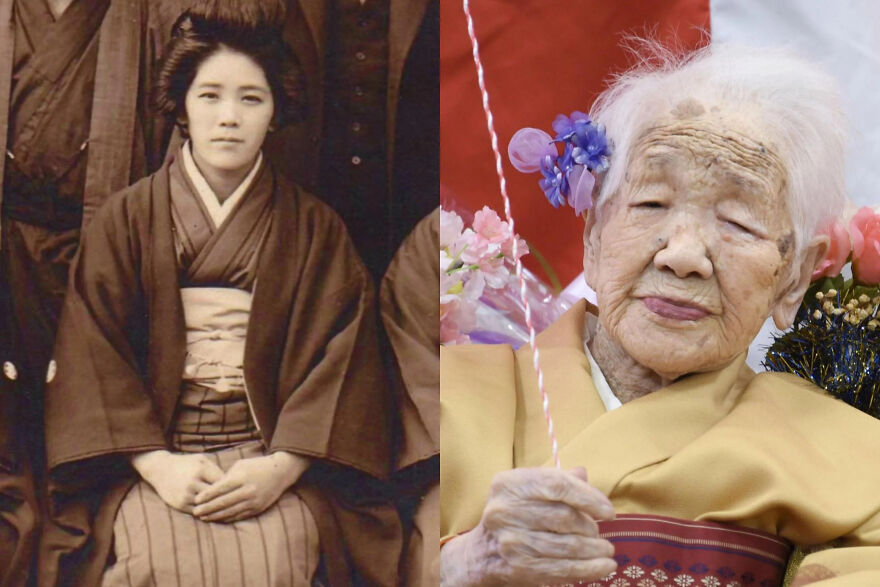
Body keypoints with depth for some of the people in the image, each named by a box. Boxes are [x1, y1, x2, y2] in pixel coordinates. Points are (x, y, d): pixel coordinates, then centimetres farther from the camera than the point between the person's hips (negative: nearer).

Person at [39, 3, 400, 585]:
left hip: (274, 455, 0)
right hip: (153, 454, 0)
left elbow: (340, 355, 1)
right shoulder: (125, 220, 9)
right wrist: (156, 463, -13)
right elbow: (92, 352, 1)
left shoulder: (315, 229, 9)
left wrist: (282, 466, -14)